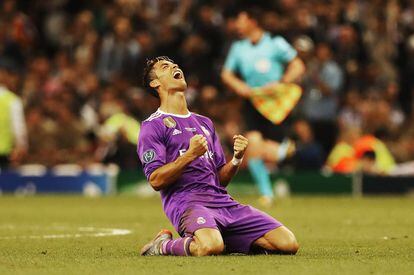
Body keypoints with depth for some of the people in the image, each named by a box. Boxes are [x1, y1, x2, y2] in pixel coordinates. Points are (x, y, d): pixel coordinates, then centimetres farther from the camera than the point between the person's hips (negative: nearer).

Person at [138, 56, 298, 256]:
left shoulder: (205, 123, 27)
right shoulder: (153, 126, 6)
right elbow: (155, 180, -7)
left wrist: (237, 159, 4)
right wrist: (190, 155, -16)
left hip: (223, 201, 6)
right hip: (186, 201, -6)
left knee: (288, 243, -11)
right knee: (210, 246, -40)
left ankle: (229, 242, 9)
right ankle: (164, 245, -7)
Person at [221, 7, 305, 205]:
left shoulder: (275, 44, -7)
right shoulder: (238, 48, 5)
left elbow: (298, 67, -6)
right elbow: (226, 74, 13)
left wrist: (280, 83, -19)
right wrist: (238, 86, -8)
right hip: (252, 104, 4)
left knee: (269, 155, -13)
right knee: (253, 147, -14)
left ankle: (284, 149, 25)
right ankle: (266, 193, 3)